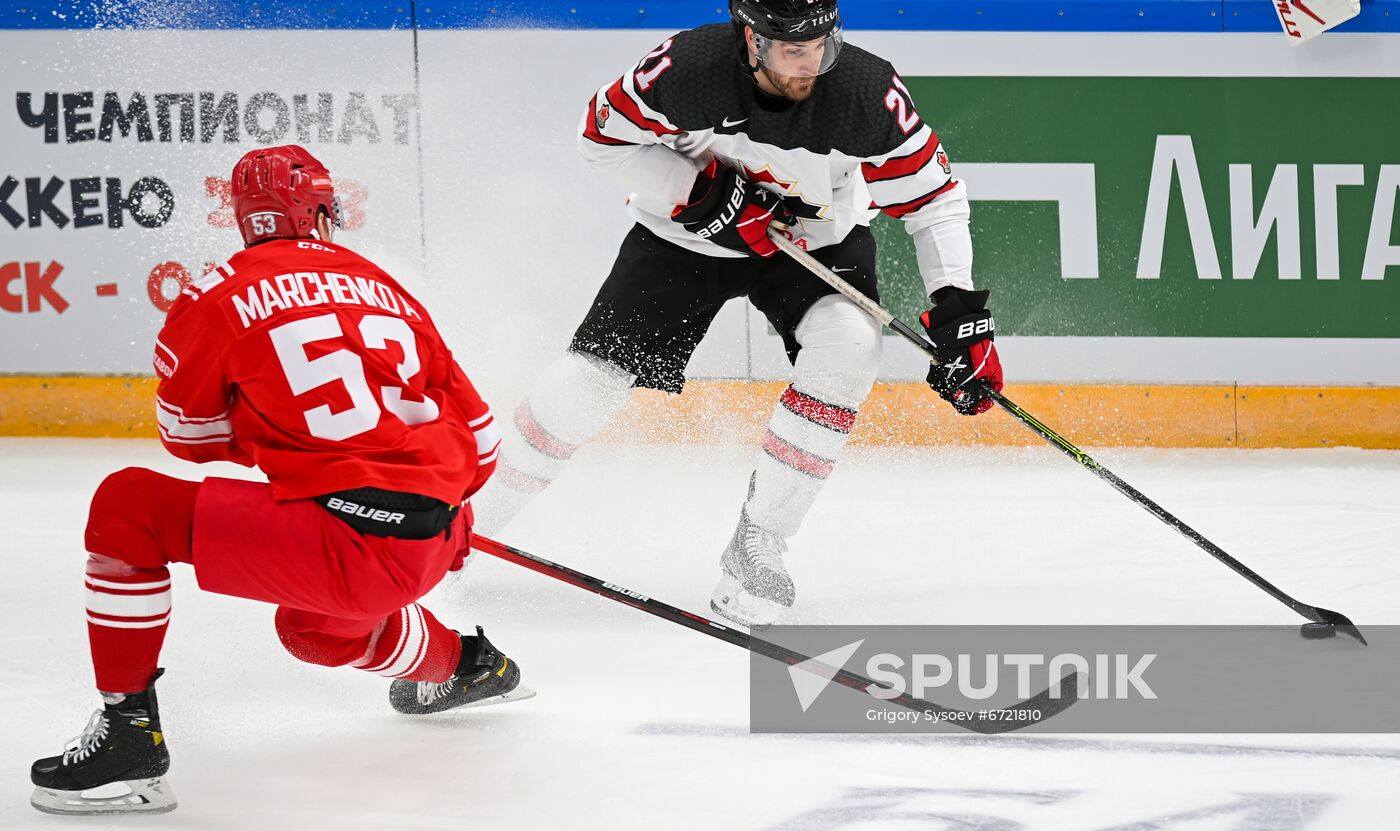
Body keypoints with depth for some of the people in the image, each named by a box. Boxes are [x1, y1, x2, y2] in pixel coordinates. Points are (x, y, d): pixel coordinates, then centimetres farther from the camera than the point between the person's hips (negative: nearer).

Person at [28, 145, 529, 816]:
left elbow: (189, 435, 14)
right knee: (313, 629, 39)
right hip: (432, 547, 7)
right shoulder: (385, 288, 18)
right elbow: (477, 435, 22)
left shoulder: (220, 296, 2)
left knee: (128, 507, 2)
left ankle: (128, 731, -2)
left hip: (340, 542, -7)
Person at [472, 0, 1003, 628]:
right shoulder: (688, 68, -30)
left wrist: (959, 310, -25)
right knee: (589, 379, -9)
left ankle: (757, 543, -16)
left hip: (816, 239, 1)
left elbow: (934, 197, -16)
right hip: (686, 234, -1)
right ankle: (470, 520, 13)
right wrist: (704, 193, -25)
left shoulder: (868, 92, -27)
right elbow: (604, 134, -15)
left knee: (848, 345, -27)